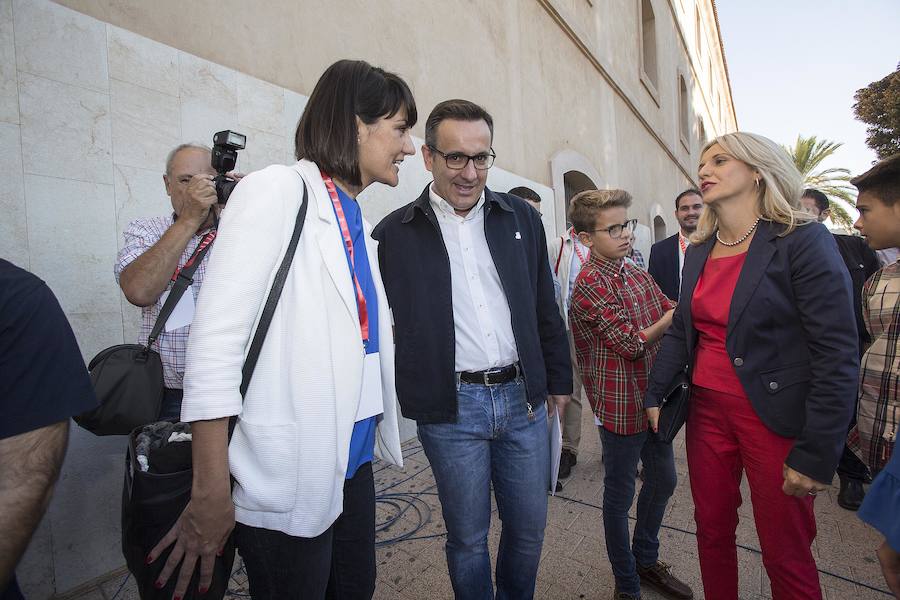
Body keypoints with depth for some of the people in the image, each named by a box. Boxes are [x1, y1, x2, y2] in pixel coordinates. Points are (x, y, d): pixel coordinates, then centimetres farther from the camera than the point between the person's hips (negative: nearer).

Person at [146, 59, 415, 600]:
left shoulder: (359, 223, 12)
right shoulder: (277, 191, -11)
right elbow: (216, 341, -17)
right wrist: (211, 494, -17)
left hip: (354, 461, 8)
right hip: (289, 479, -7)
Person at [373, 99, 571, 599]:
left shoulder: (522, 219, 5)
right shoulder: (395, 233, -3)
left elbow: (546, 310, 10)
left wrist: (559, 380, 12)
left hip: (523, 397, 4)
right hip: (451, 408, -3)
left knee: (530, 527, 18)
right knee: (468, 537, 13)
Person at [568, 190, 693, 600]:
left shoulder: (639, 275, 6)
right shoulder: (589, 285, -18)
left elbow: (674, 315, 6)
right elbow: (633, 343, -19)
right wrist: (673, 316, -9)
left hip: (653, 398, 8)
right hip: (621, 406, -8)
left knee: (663, 480, 23)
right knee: (620, 496, 10)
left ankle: (646, 560, 46)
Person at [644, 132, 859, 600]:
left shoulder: (803, 241, -11)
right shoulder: (698, 250, 7)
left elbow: (837, 356, -15)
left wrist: (815, 455, -16)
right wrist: (654, 394, 6)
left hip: (775, 417, -5)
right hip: (707, 408, 5)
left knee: (786, 555, 10)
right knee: (712, 531, 18)